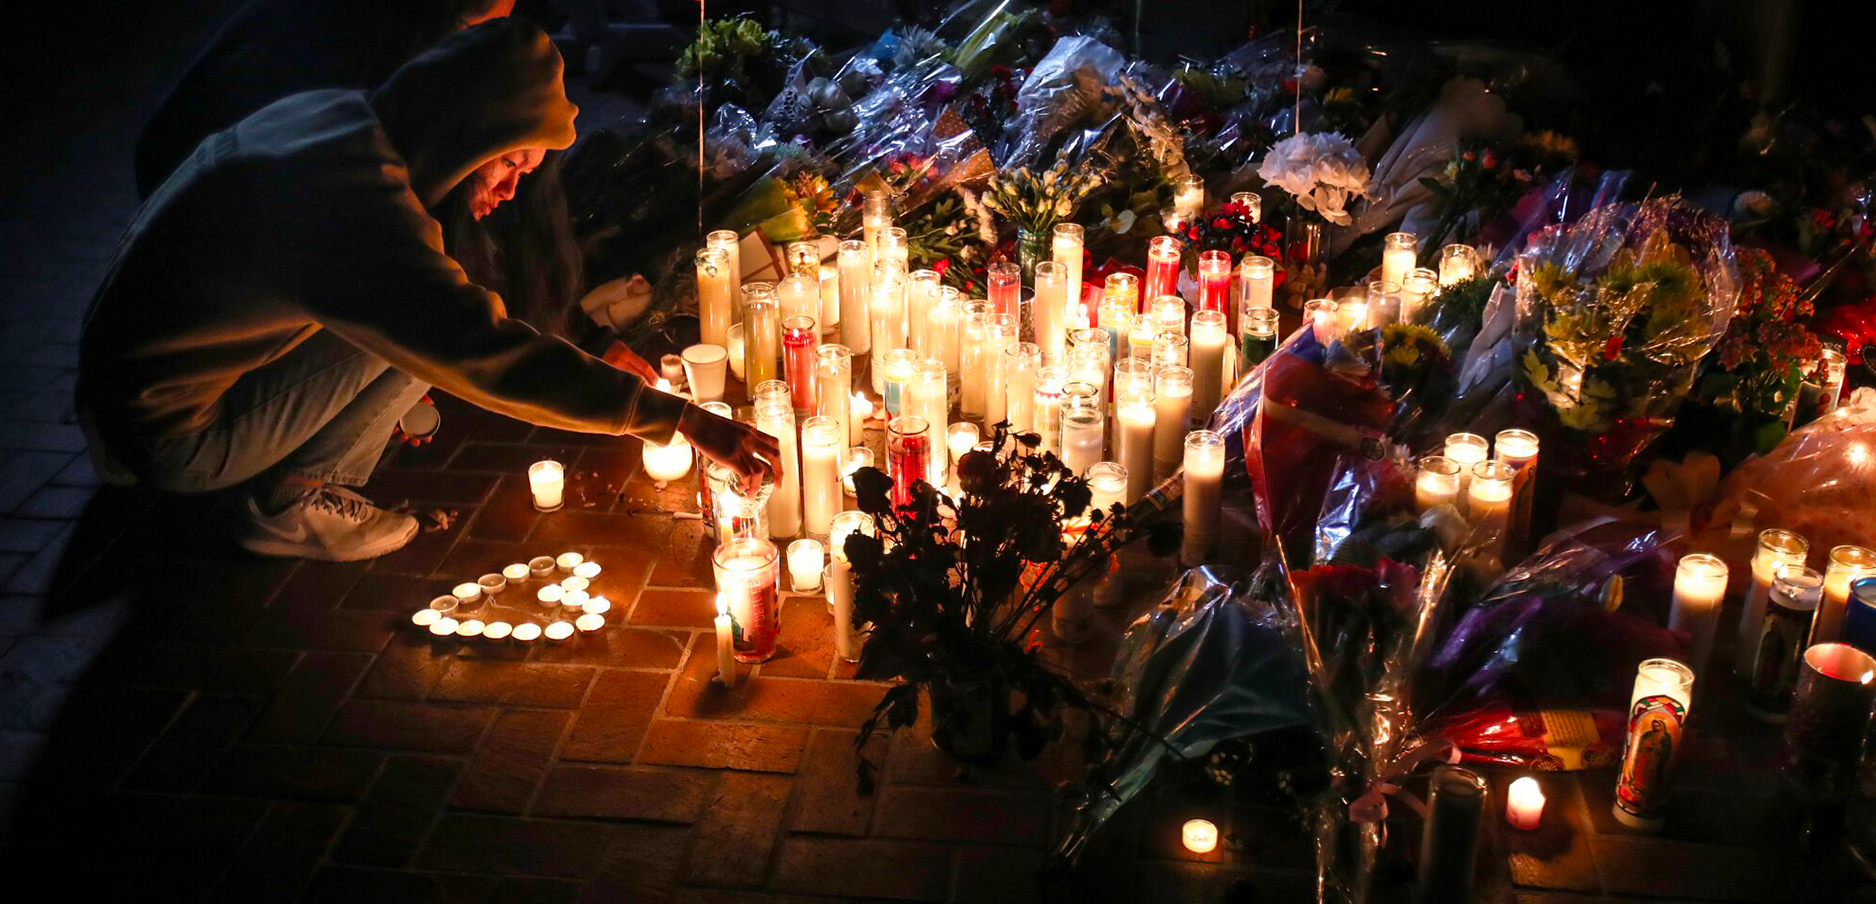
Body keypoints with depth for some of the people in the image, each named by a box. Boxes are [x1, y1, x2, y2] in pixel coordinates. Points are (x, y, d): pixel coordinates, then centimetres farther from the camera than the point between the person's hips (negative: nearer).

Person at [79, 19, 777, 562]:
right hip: (168, 440, -9)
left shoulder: (336, 115, 0)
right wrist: (678, 417, -34)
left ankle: (290, 484, 12)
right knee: (428, 324, -16)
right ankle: (293, 503, -2)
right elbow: (489, 357, -34)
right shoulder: (354, 198, -29)